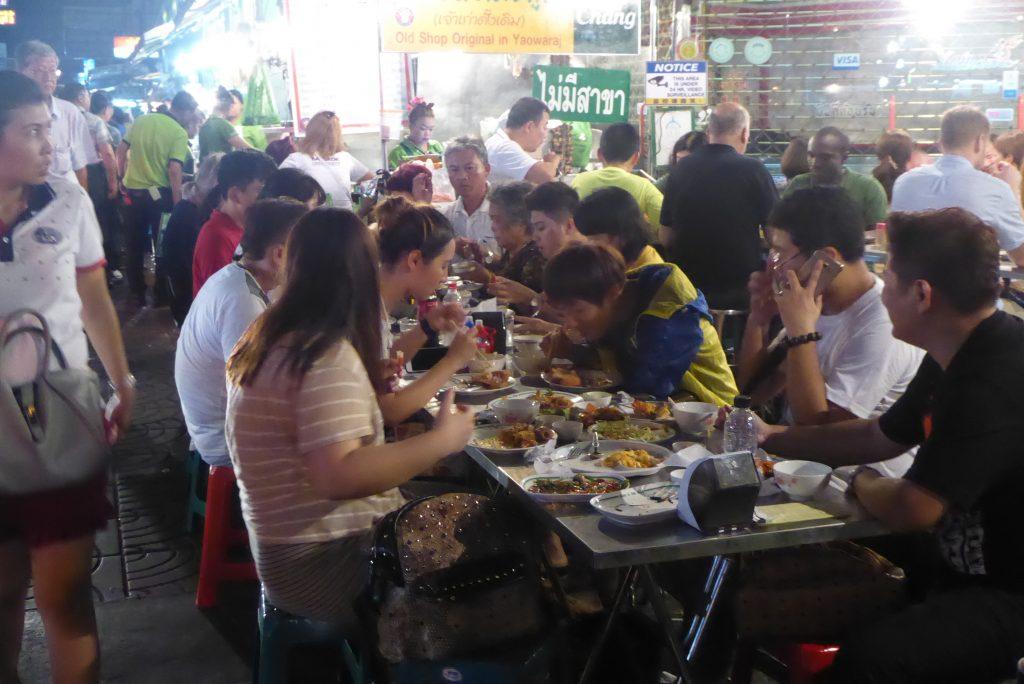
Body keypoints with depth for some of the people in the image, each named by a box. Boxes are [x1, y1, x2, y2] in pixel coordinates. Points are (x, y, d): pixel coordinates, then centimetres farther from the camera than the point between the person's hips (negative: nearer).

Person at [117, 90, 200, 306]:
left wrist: (125, 177, 20)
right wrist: (177, 205, -16)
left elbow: (121, 149, 7)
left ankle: (137, 292, 23)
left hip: (132, 190, 5)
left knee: (135, 244, 14)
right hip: (159, 194, -5)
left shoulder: (142, 120, 4)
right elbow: (175, 170, -20)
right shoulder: (179, 133, -13)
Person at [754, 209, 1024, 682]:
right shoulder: (957, 357, 5)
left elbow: (908, 510, -29)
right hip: (967, 567, 10)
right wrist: (772, 438, 13)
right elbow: (879, 436, 17)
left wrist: (863, 484, -6)